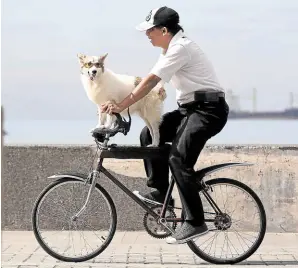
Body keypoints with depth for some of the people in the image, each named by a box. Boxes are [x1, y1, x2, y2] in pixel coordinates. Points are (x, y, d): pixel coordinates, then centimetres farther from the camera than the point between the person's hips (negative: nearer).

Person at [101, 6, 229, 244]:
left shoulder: (180, 48, -17)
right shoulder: (173, 47, 14)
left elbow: (150, 81, -22)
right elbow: (154, 82, 11)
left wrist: (121, 106, -21)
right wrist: (119, 103, 3)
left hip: (208, 109, -10)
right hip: (191, 108, 10)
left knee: (179, 159, -18)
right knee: (150, 134, 4)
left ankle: (195, 223, -15)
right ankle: (159, 191, 10)